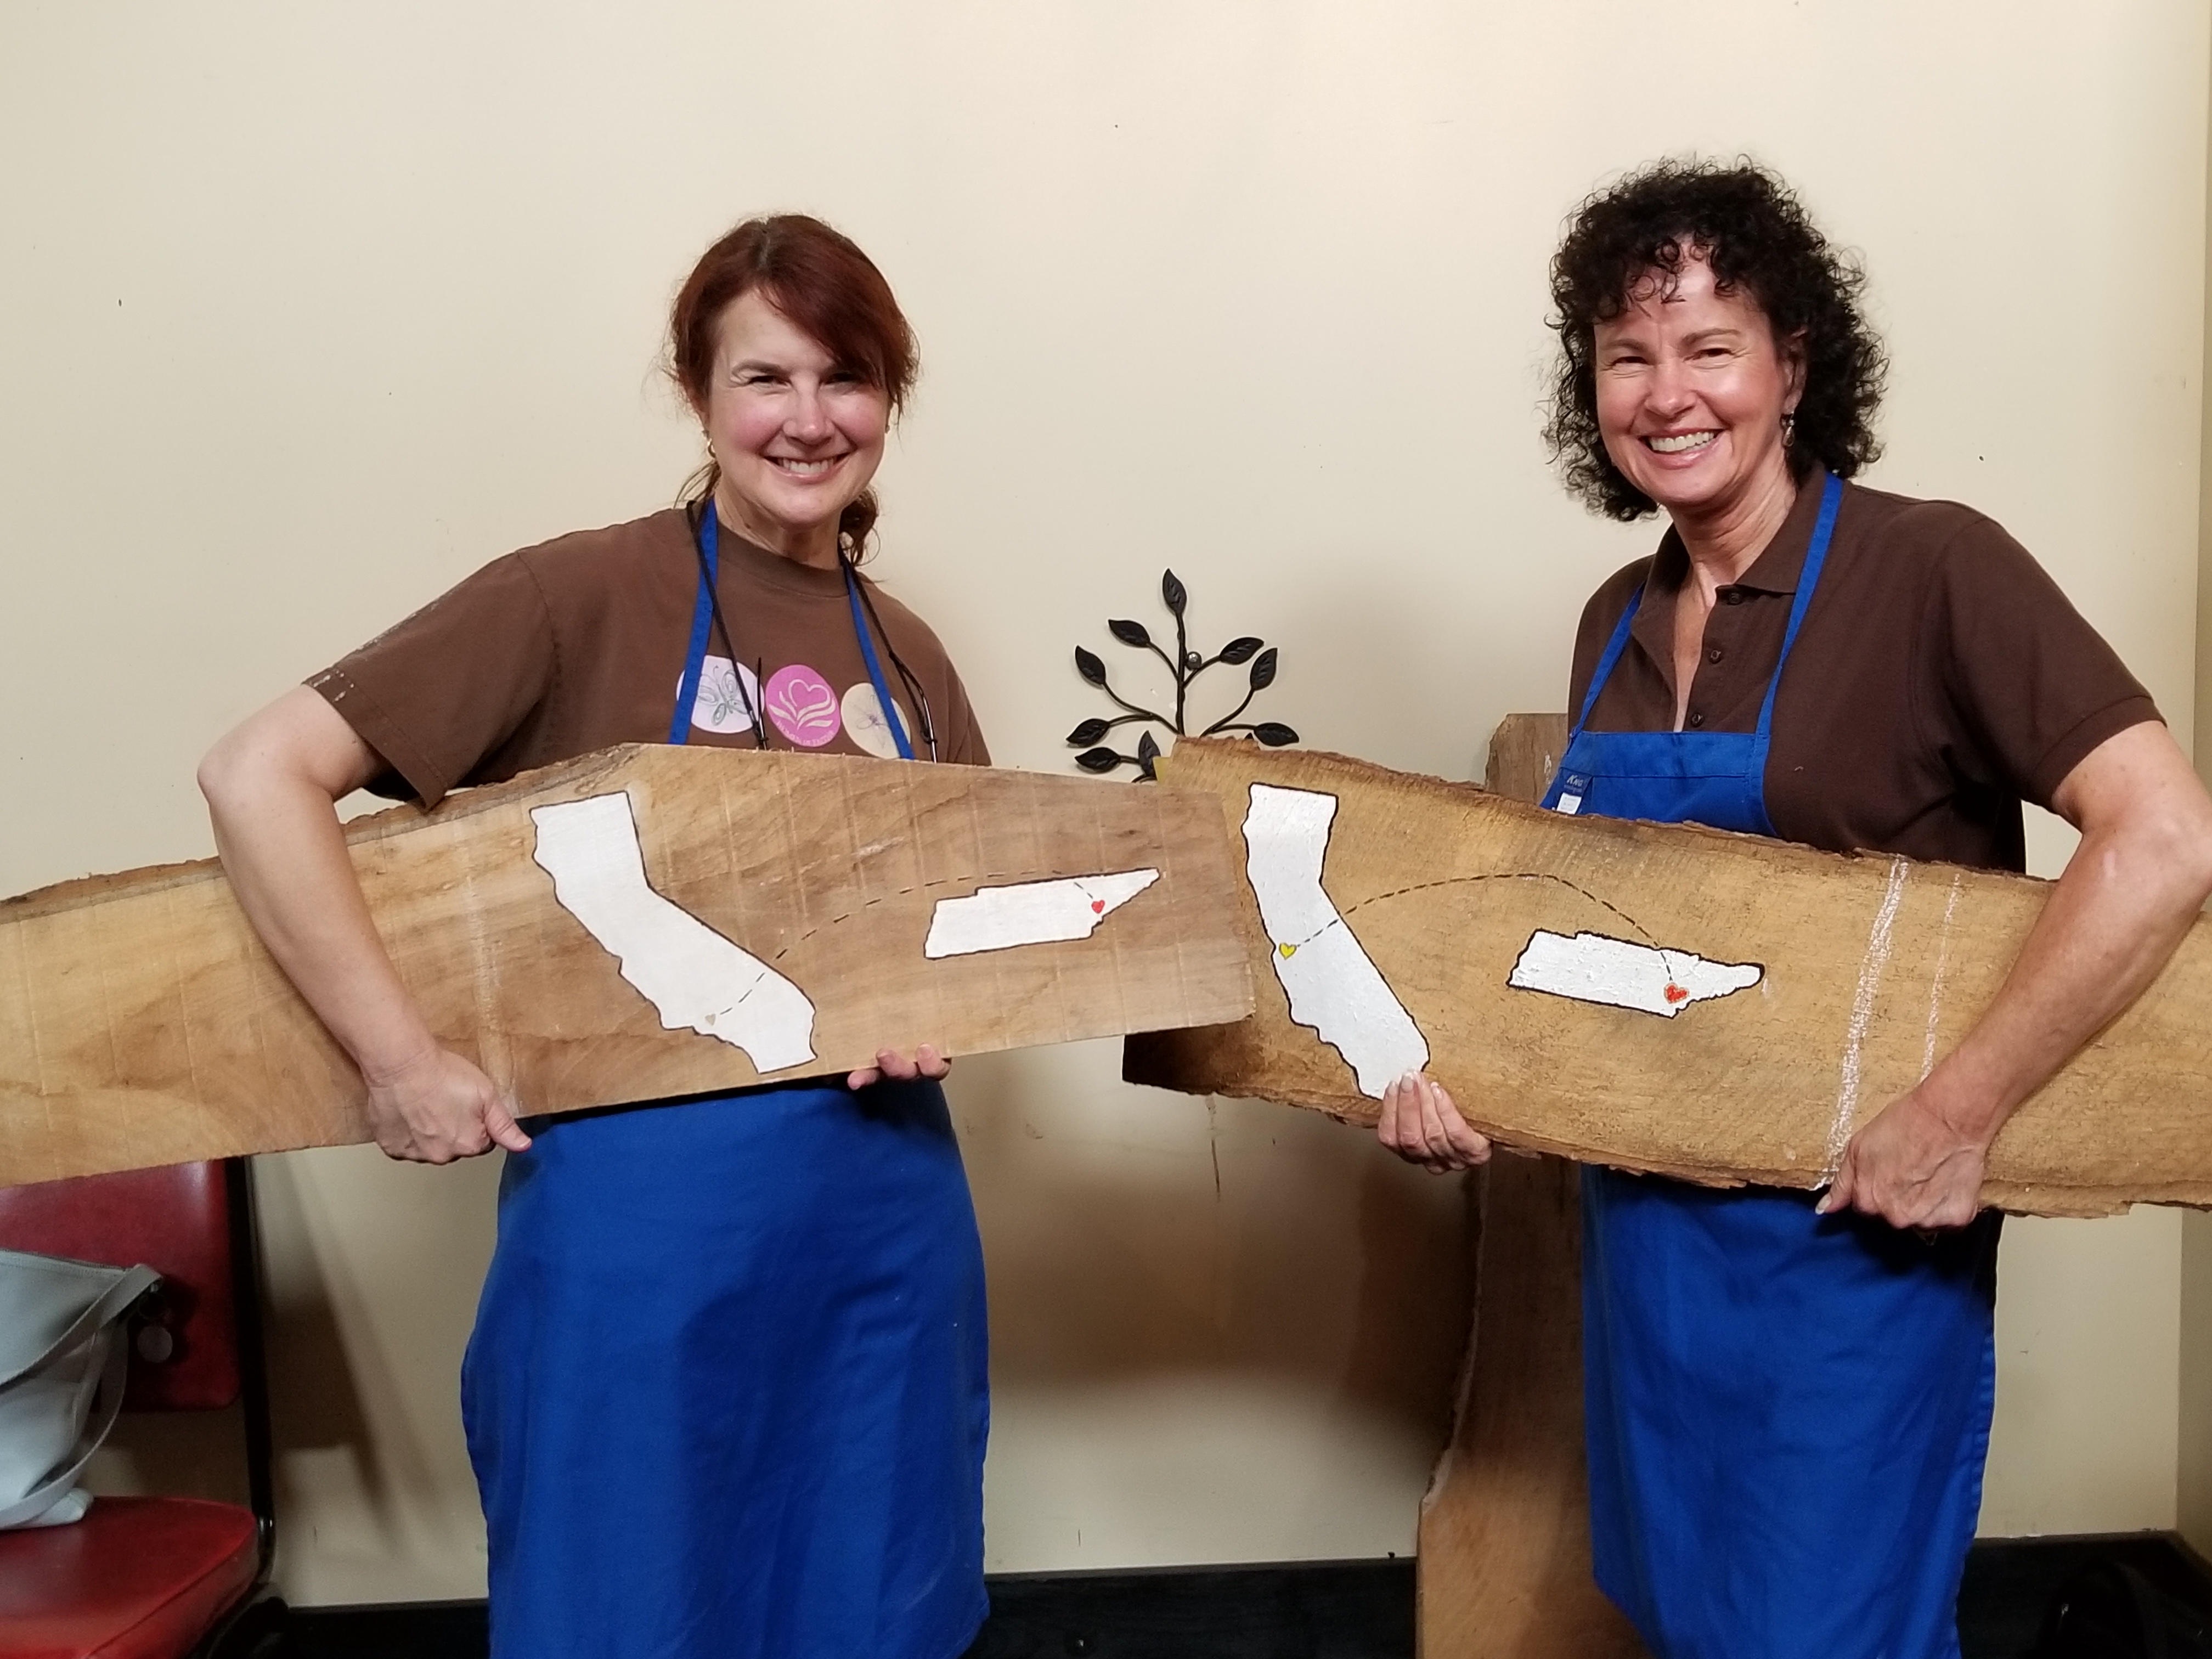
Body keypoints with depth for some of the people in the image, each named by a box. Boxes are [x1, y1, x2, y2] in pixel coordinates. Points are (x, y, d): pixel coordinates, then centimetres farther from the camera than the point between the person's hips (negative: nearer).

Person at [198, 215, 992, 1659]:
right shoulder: (585, 596, -9)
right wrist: (400, 1058, -18)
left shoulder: (905, 653, 6)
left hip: (888, 1216, 5)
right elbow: (258, 775, -13)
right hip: (641, 1217, -4)